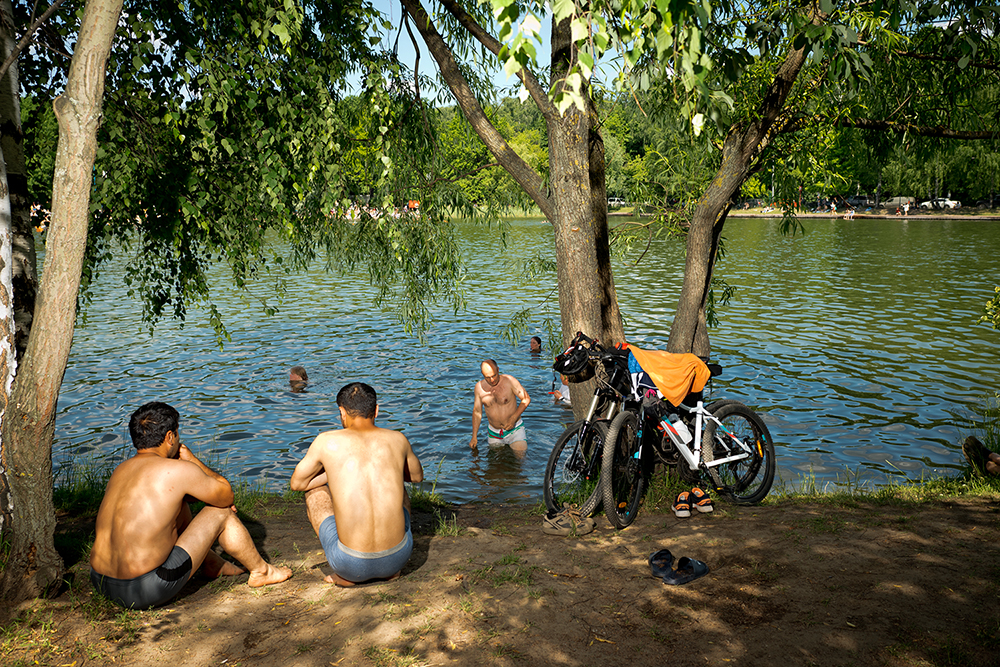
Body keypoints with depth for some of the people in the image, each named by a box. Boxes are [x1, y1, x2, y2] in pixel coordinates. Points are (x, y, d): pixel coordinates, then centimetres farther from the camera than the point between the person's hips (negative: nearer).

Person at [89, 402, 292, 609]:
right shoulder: (178, 470, -13)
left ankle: (213, 563, 44)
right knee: (220, 512, 6)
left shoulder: (120, 471, 11)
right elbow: (226, 495, 4)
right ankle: (261, 571, 27)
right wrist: (192, 460, 12)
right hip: (145, 591, -8)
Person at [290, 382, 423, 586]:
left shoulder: (327, 441, -3)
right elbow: (417, 475, 25)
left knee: (315, 491, 22)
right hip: (398, 558, 3)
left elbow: (296, 483, 15)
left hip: (353, 565, -2)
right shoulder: (397, 439, 4)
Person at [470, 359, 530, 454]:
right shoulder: (479, 387, -6)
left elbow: (526, 399, -10)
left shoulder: (509, 381, -16)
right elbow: (477, 411, 4)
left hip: (514, 429, -3)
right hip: (494, 432, 3)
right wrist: (474, 437, 3)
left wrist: (513, 418, -21)